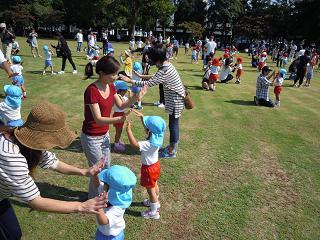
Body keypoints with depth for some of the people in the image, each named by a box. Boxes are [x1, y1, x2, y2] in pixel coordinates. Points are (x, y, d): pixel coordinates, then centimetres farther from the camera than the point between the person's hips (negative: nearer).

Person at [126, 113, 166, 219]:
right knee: (154, 185, 29)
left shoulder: (149, 144, -36)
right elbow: (147, 126, 6)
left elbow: (134, 144, -44)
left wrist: (128, 129, -40)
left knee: (151, 190, 10)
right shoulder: (156, 137, -11)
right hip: (155, 164, 9)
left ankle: (154, 212, 28)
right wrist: (142, 117, 1)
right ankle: (155, 202, 52)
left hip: (149, 168, -9)